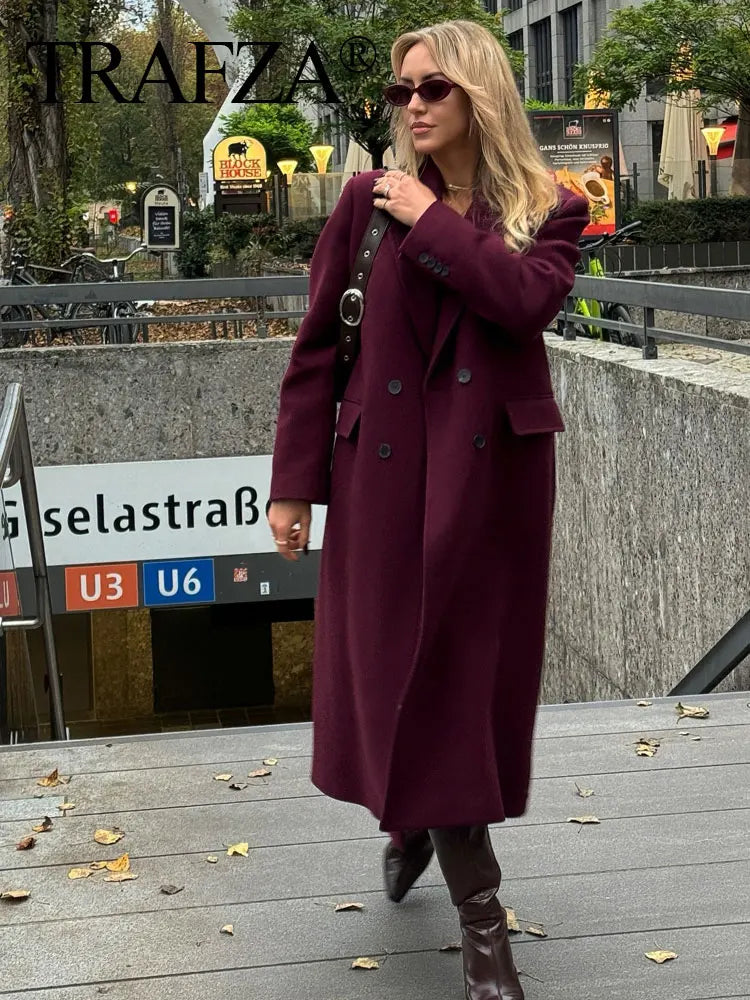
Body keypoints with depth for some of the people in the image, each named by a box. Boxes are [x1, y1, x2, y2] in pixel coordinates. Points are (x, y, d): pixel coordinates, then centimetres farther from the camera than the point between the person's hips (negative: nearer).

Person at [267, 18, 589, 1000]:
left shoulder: (549, 211, 3)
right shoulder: (368, 200, 4)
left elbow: (528, 300, -19)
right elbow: (316, 345, 3)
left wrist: (434, 222, -13)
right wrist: (294, 480, -1)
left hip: (494, 473, 0)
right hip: (386, 469, 0)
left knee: (473, 670, 7)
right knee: (402, 667, 1)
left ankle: (423, 819, 37)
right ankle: (481, 919, 14)